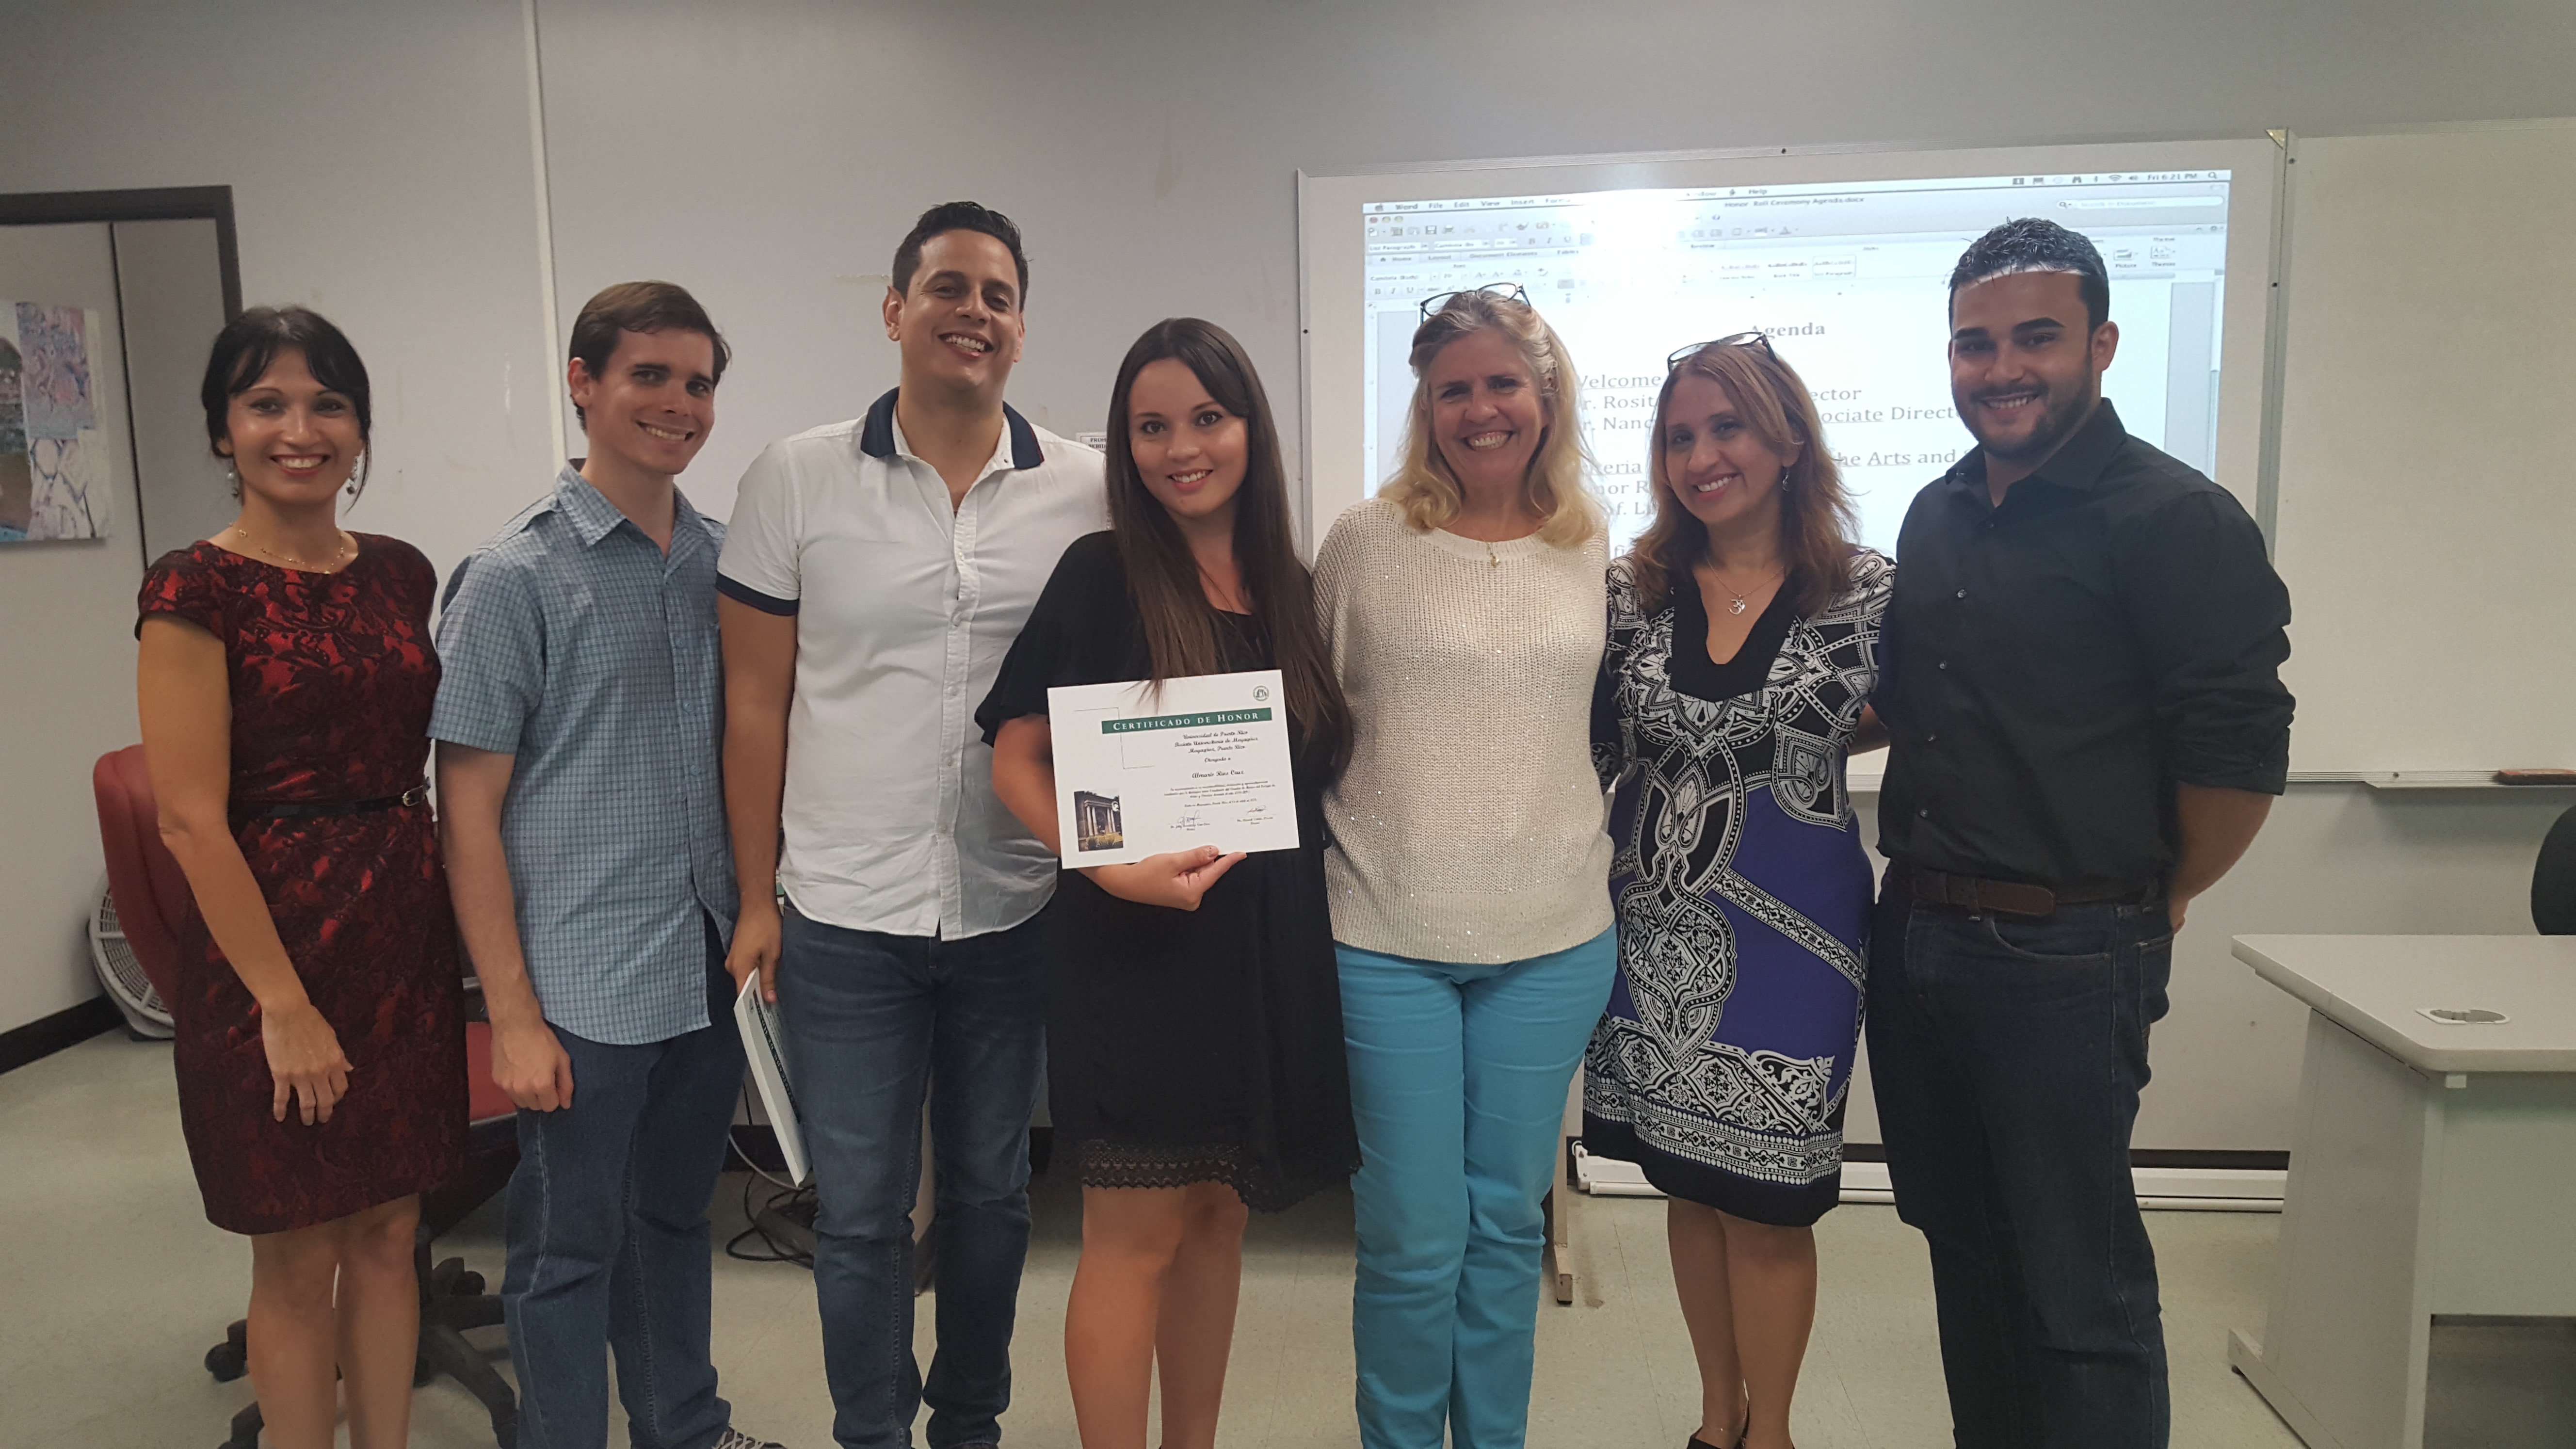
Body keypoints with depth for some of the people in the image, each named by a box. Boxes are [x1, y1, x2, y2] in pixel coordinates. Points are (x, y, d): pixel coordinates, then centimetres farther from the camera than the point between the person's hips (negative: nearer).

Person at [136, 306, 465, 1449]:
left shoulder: (403, 574, 8)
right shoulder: (196, 591, -9)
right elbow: (192, 818, -13)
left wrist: (467, 934, 8)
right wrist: (285, 1004, -15)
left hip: (405, 933, 5)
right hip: (273, 938, -5)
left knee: (388, 1232, 15)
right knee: (300, 1256, 8)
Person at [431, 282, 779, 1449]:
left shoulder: (723, 561, 6)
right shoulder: (514, 576, -9)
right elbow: (469, 807, -9)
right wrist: (513, 1017, -12)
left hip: (712, 967, 5)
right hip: (582, 988, -5)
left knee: (675, 1219, 22)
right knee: (571, 1250, 8)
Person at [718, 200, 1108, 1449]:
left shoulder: (1087, 492, -2)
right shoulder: (795, 479, -3)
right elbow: (755, 705, 0)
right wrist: (756, 899, -1)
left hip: (1017, 913, 2)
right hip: (843, 919, -1)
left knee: (992, 1194, 18)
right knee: (859, 1211, 11)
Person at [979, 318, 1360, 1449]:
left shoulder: (1291, 590, 8)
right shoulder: (1101, 577, -7)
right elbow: (1015, 759, -9)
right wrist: (1116, 868, -22)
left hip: (1264, 955, 5)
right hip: (1136, 951, -5)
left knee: (1217, 1217, 16)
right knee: (1136, 1236, 3)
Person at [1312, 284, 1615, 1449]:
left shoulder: (1596, 551, 6)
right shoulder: (1365, 541, -2)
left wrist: (1605, 854, 11)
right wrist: (1298, 874, 1)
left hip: (1553, 939, 3)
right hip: (1389, 938, -2)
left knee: (1510, 1220, 15)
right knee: (1414, 1240, 4)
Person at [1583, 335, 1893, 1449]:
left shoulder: (1867, 592, -6)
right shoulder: (1631, 590, 1)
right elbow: (1592, 754, 7)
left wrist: (1800, 748, -3)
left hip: (1791, 931, -3)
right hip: (1658, 927, 3)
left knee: (1766, 1200, 4)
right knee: (1689, 1179, 14)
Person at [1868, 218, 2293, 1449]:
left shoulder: (2173, 518, -12)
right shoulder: (1938, 516, 11)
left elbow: (2238, 753, -13)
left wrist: (2153, 900, -3)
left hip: (2063, 956, -7)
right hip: (1914, 934, 8)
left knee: (2078, 1288, 1)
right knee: (1962, 1243, 19)